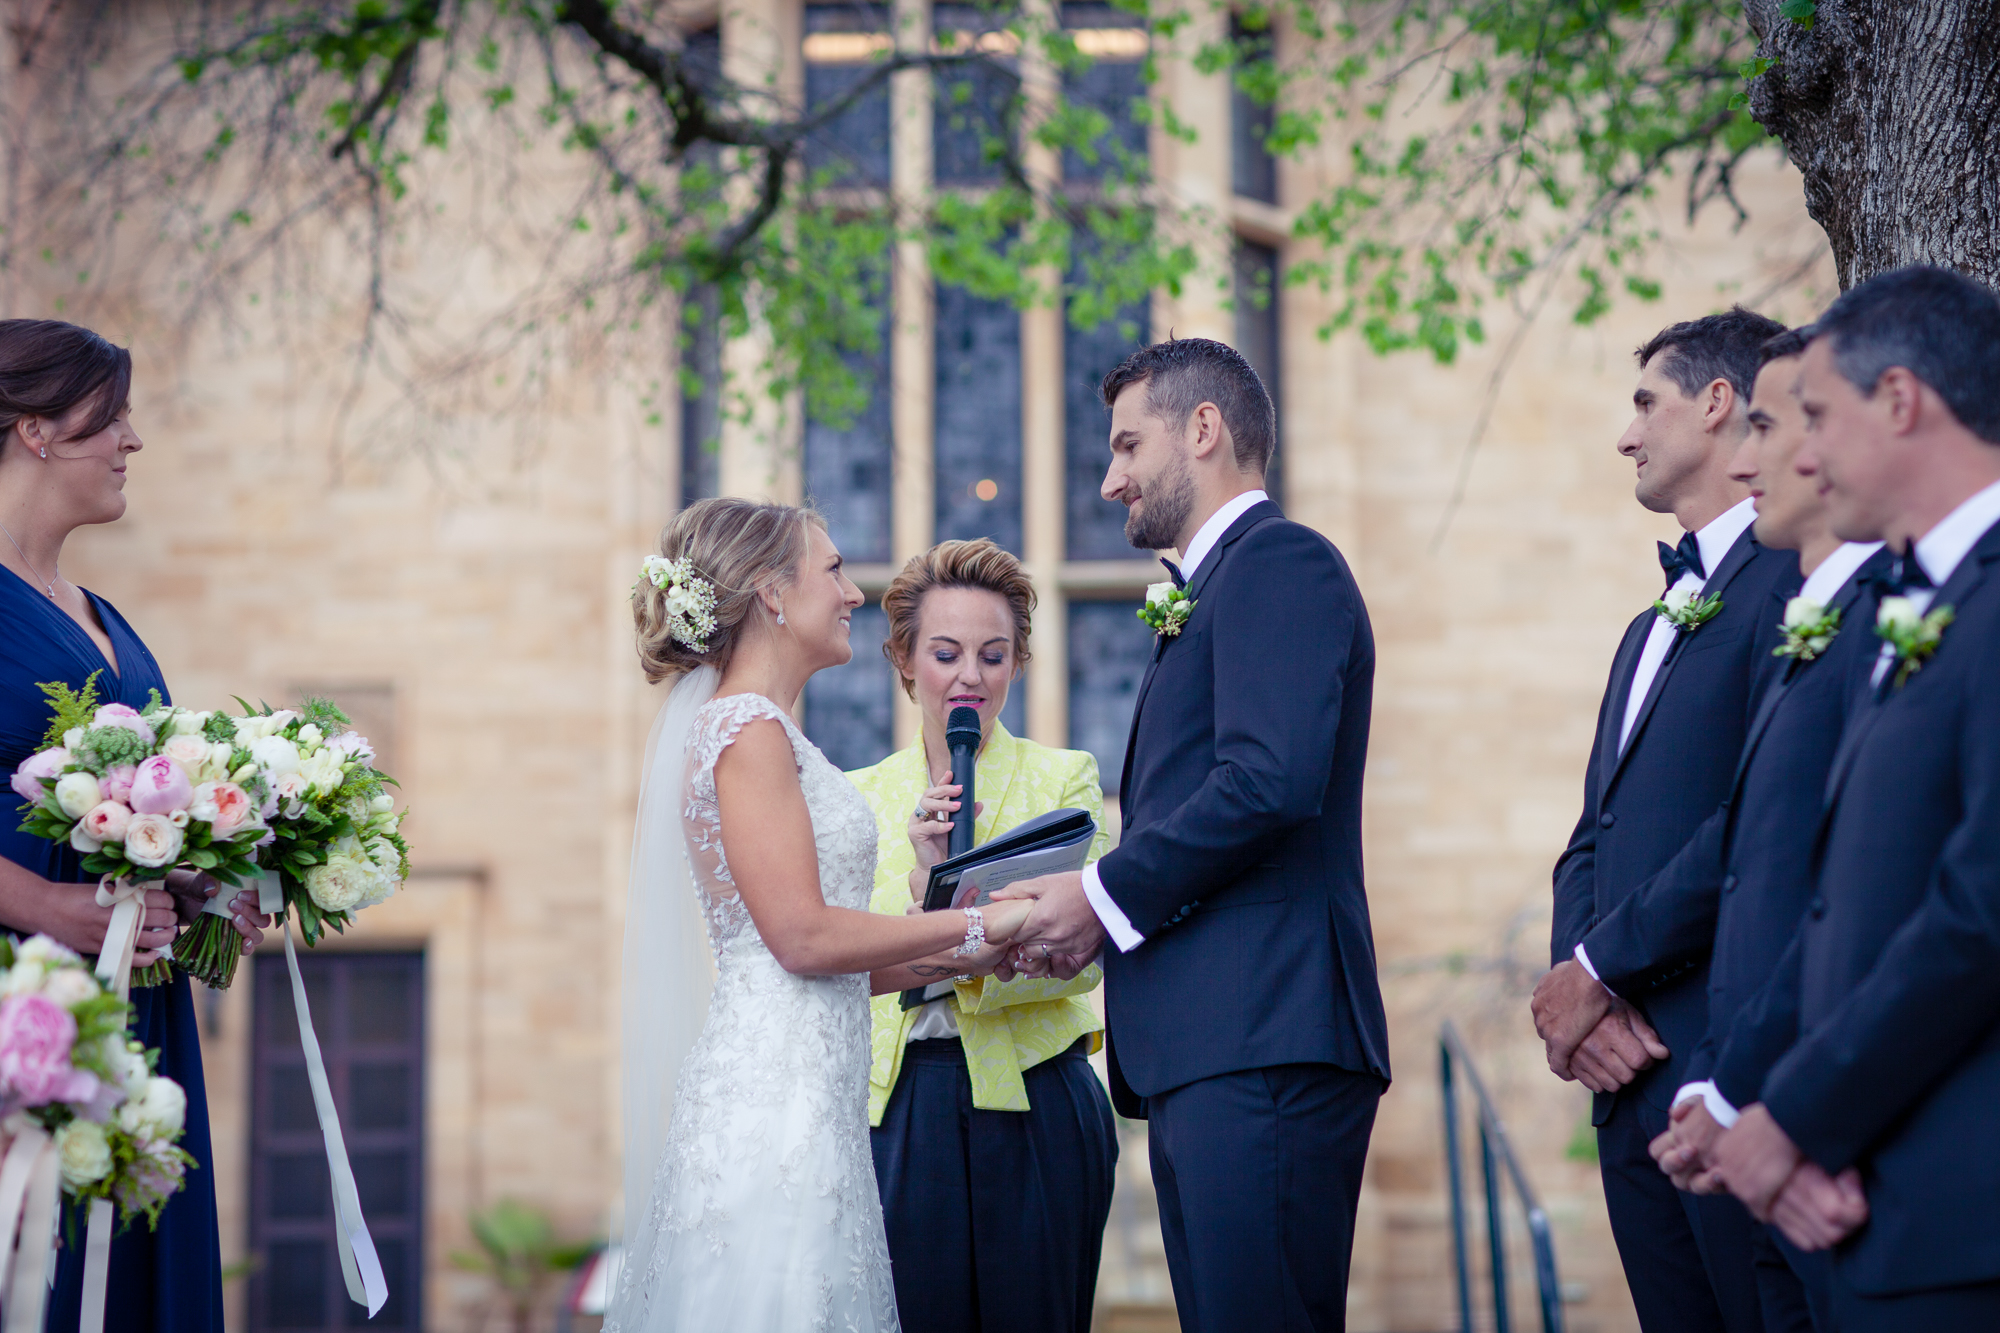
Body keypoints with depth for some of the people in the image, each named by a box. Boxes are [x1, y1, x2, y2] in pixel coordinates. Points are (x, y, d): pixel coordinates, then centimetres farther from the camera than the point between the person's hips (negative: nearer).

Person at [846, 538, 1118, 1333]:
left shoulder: (1065, 778, 5)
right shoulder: (859, 798, 10)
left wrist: (963, 963, -23)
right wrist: (925, 879, -16)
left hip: (1032, 1109, -1)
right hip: (901, 1112, 1)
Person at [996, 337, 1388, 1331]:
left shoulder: (1280, 562, -5)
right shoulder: (1211, 589, 27)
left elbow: (1271, 780, -19)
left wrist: (1107, 895, -11)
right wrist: (1099, 919, 8)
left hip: (1262, 1048, -10)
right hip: (1201, 1058, 10)